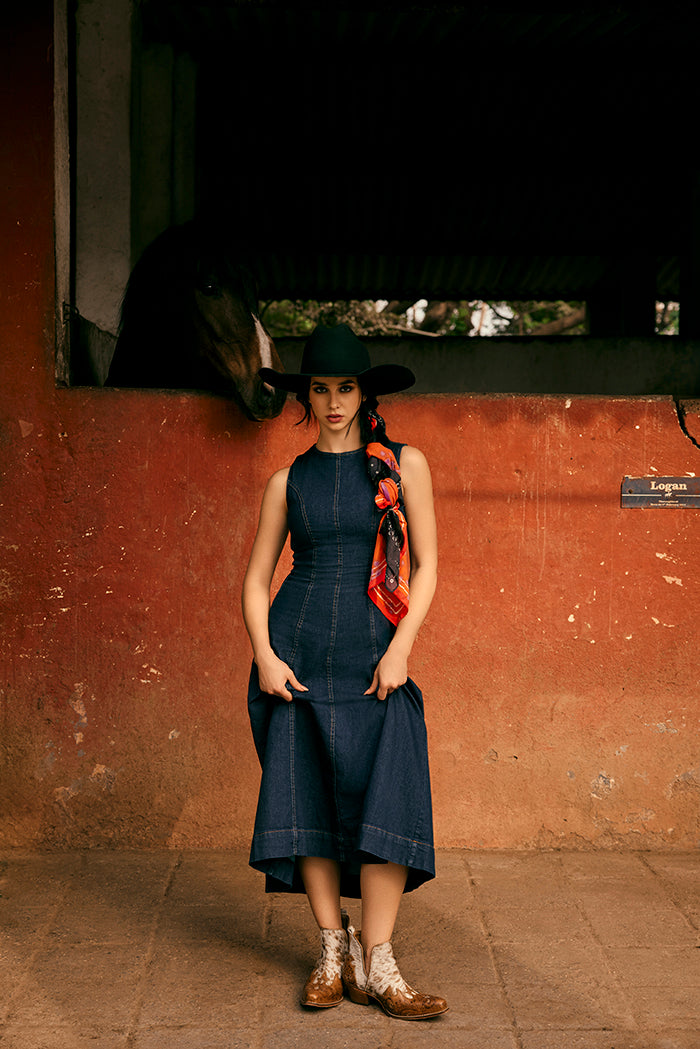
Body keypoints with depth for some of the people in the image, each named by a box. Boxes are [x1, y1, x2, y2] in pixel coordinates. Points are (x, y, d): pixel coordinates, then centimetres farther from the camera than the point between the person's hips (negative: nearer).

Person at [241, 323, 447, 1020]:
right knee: (308, 798, 0)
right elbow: (256, 579, 9)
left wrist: (400, 648, -9)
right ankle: (335, 953, 13)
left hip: (375, 656, -1)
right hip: (297, 652, 1)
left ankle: (377, 966, -3)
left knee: (385, 797, -11)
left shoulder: (403, 465, 5)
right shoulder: (288, 480, 9)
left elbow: (426, 566, 3)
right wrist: (264, 655, -6)